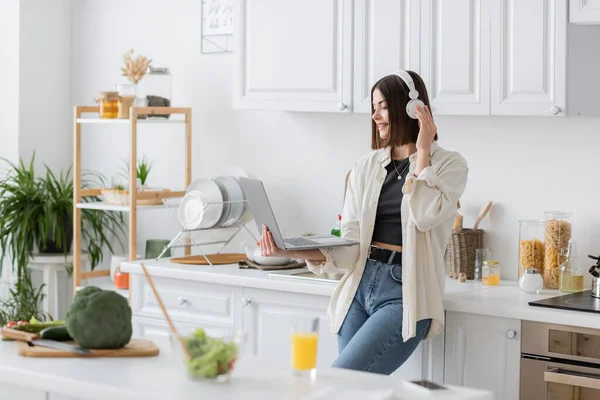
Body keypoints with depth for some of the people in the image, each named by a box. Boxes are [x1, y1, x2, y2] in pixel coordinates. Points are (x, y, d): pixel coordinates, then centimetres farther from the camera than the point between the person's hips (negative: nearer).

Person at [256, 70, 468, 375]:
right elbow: (349, 247, 4)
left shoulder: (449, 165, 1)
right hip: (360, 286, 5)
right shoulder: (366, 167, 12)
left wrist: (422, 152, -7)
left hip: (404, 295, -5)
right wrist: (292, 250, -13)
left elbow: (425, 216, -19)